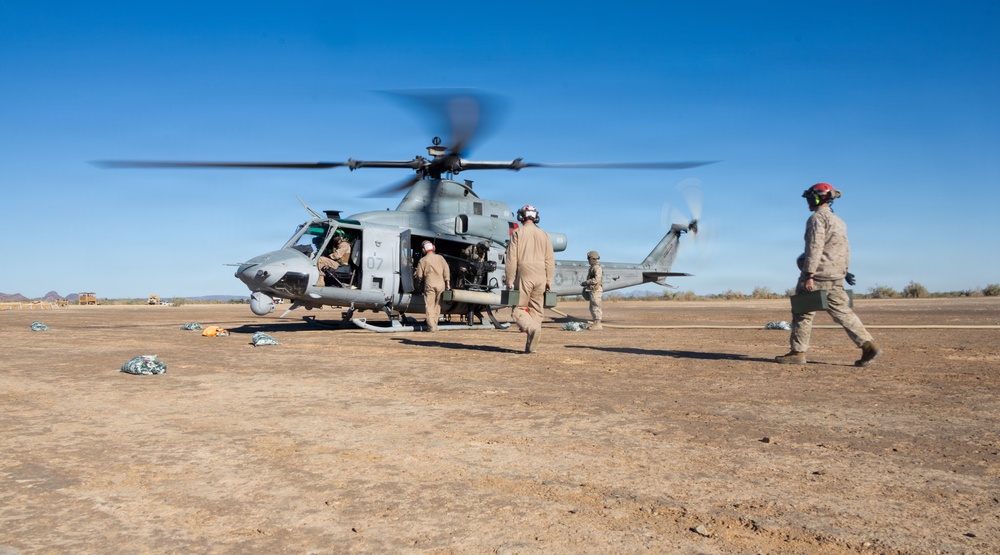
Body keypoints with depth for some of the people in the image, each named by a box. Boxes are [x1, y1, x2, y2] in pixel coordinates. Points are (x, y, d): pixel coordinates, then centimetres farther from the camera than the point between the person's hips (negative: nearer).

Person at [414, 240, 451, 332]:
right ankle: (435, 325, 18)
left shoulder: (422, 260, 0)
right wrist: (447, 283, 6)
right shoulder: (440, 257, 8)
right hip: (441, 284, 3)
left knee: (429, 306, 1)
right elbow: (446, 270, 2)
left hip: (430, 284, -3)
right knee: (437, 305, 14)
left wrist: (415, 276, 23)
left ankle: (432, 327, -5)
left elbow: (419, 276, 1)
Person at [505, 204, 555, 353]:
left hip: (524, 276, -4)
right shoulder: (544, 234, 11)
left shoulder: (517, 232, 0)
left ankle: (533, 328, -27)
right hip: (541, 277, 4)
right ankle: (531, 346, 4)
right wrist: (549, 281, 10)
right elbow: (550, 260, 8)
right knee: (536, 310, 8)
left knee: (518, 309, 3)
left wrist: (509, 280, -2)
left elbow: (511, 259, -6)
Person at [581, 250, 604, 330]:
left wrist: (585, 282, -17)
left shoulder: (597, 268, -14)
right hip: (592, 290, 10)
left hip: (596, 291, -10)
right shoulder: (592, 267, 17)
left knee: (596, 307, -9)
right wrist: (585, 284, 13)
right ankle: (595, 324, 16)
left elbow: (596, 280, -23)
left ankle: (598, 325, -7)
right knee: (592, 308, 12)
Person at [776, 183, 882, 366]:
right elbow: (845, 250, 21)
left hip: (818, 274, -8)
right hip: (836, 277, 8)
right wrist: (843, 272, 24)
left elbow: (815, 247, -17)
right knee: (841, 312, 7)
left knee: (803, 312, -1)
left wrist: (809, 275, -21)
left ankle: (798, 352, 1)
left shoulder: (818, 217, -8)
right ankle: (868, 345, -3)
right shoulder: (838, 221, 20)